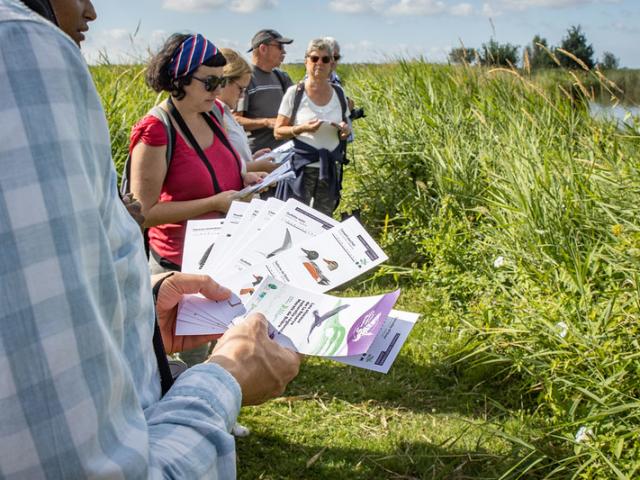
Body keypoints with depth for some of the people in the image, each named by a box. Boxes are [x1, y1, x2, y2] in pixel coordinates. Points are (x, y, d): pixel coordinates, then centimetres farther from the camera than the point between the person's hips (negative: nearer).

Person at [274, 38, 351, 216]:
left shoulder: (338, 93, 6)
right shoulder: (294, 93, -4)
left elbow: (345, 125, 18)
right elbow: (278, 132, -3)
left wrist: (345, 130, -6)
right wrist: (301, 129, -20)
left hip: (330, 170, 4)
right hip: (301, 168, -3)